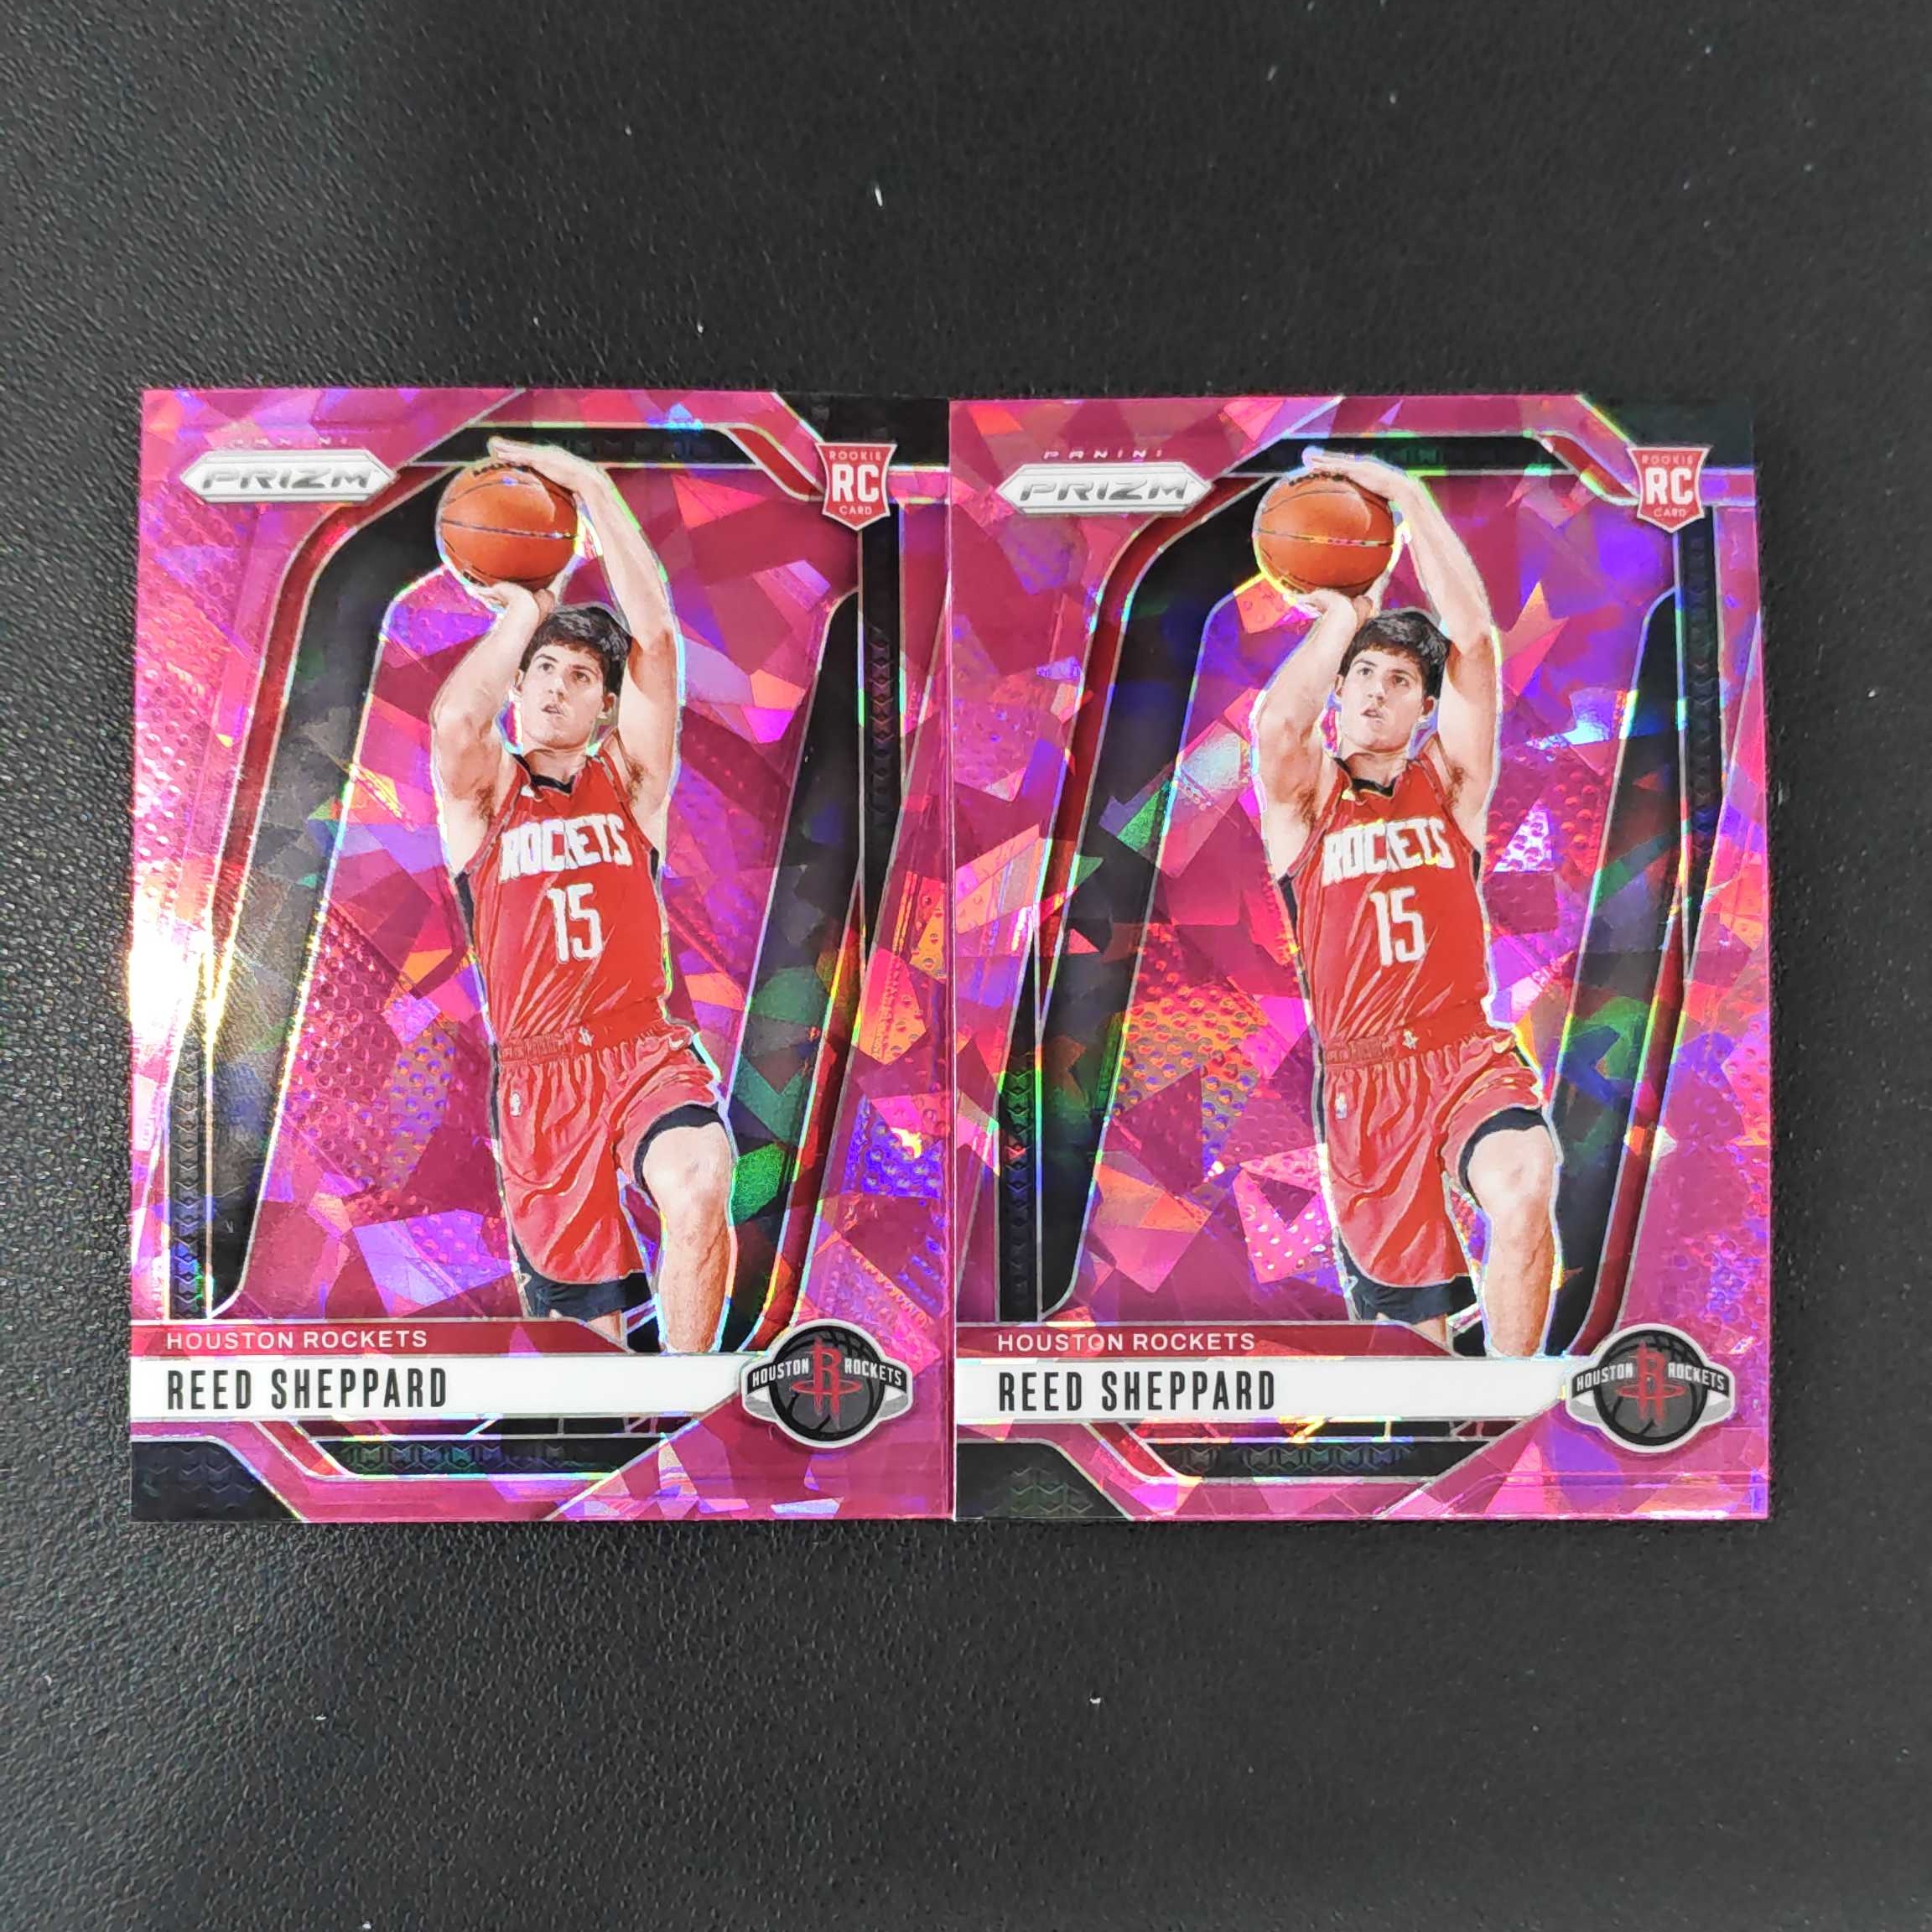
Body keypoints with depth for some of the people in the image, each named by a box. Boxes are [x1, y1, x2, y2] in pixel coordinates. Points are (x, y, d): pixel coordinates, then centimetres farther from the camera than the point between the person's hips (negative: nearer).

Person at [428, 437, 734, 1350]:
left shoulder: (629, 779, 9)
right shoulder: (482, 791, 8)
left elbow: (656, 636, -5)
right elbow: (455, 721, -18)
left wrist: (592, 488, -8)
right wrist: (524, 611, -3)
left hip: (646, 1051, 0)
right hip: (535, 1075, 1)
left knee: (701, 1184, -32)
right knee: (587, 1322, 3)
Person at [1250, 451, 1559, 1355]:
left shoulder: (1450, 786, 8)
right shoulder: (1304, 800, 5)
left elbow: (1474, 636, -4)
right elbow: (1278, 722, -20)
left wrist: (1403, 492, -7)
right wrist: (1344, 610, -5)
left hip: (1466, 1054, 0)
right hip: (1359, 1079, 0)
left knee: (1525, 1187, -32)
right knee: (1410, 1323, 6)